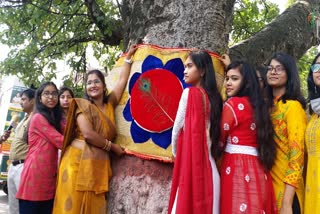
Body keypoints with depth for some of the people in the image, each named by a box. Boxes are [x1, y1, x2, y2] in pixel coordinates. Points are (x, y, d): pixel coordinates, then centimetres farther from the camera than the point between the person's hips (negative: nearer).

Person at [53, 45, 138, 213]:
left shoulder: (109, 104, 14)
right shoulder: (83, 105, 1)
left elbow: (123, 79, 18)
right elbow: (88, 134, -12)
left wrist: (128, 57, 23)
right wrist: (112, 146, -4)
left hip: (99, 165, 5)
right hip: (79, 161, -5)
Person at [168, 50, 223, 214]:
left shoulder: (189, 93, -8)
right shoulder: (213, 96, 9)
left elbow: (177, 128, -3)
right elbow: (213, 129, 13)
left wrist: (176, 153, 11)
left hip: (190, 162, -6)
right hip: (209, 164, 6)